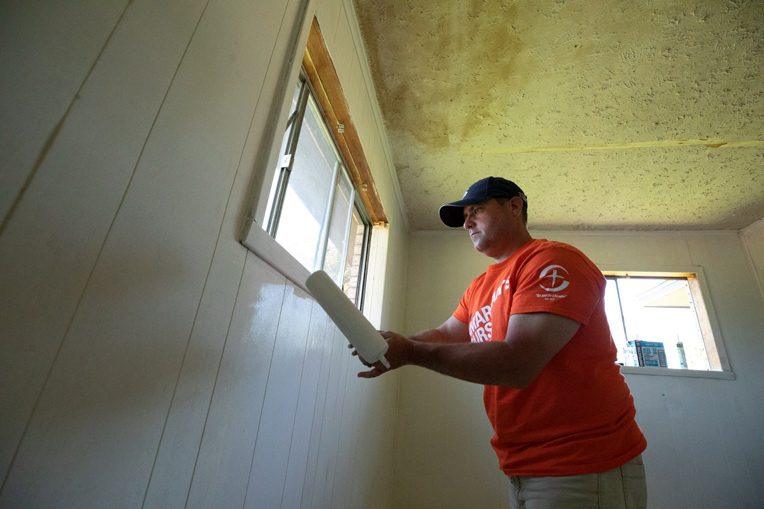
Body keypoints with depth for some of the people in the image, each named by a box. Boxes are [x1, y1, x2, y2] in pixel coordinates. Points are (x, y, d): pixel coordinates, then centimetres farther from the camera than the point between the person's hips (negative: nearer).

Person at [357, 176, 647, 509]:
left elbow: (517, 363, -28)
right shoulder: (480, 286, 8)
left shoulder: (552, 260, -18)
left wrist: (411, 352, -25)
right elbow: (445, 335, 12)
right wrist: (395, 343, -8)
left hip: (584, 468, -7)